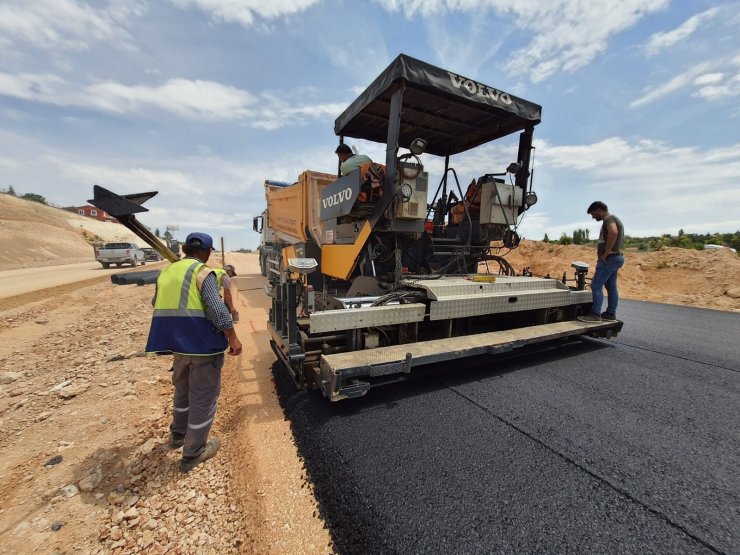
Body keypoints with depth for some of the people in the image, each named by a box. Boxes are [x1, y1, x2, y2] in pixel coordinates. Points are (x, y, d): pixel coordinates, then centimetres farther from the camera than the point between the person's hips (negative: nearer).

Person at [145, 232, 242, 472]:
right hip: (202, 341, -7)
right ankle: (193, 453, 20)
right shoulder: (203, 273, -14)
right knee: (203, 395, 7)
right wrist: (233, 338, -15)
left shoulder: (167, 270, 9)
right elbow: (217, 309, -23)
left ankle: (178, 434, 48)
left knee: (182, 388, 28)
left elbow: (157, 303, 22)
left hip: (177, 340, 8)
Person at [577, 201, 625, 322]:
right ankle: (611, 313, 17)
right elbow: (620, 237, 32)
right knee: (611, 287, 12)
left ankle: (595, 314, -13)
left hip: (610, 258, -11)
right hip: (615, 257, 11)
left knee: (596, 285, -12)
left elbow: (613, 232, -34)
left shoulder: (608, 219, -12)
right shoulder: (615, 219, 21)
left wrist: (606, 252, -27)